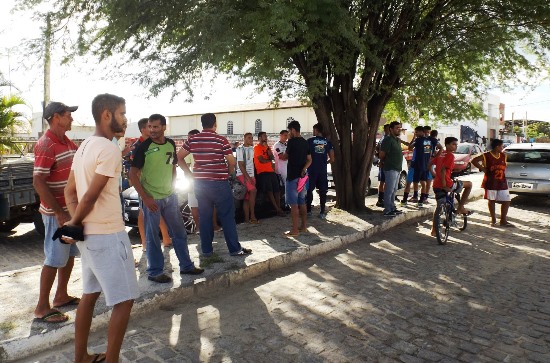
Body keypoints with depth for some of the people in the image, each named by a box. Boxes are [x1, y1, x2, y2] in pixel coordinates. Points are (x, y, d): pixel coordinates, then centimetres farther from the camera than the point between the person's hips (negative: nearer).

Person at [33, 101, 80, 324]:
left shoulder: (68, 142, 10)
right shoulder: (46, 145, -17)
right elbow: (38, 182, -22)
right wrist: (59, 213, -23)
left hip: (72, 209, 9)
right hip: (57, 212, -9)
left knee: (70, 254, 17)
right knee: (55, 259, 0)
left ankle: (61, 296, 32)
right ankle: (42, 308, 13)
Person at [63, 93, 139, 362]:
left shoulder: (85, 146, 11)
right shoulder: (109, 150, -18)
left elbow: (70, 191, 11)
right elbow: (90, 197, -19)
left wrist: (75, 224, 1)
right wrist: (73, 225, -4)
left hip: (89, 233, 10)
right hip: (108, 234, -10)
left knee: (90, 294, 19)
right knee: (124, 300, 1)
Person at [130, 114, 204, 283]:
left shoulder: (171, 144, 3)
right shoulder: (143, 147, -12)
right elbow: (133, 174, -12)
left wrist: (172, 187, 8)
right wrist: (145, 197, -16)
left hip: (170, 196, 6)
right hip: (151, 199, -5)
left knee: (179, 232, 13)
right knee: (152, 237, 6)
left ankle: (186, 266, 27)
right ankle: (155, 272, 21)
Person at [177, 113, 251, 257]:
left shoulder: (192, 139, 3)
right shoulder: (221, 140, -8)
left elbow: (179, 157, 6)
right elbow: (232, 162, -8)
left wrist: (190, 173, 8)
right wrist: (228, 172, 10)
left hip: (199, 183, 4)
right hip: (219, 182, -4)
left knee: (204, 216, 11)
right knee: (227, 216, 3)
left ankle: (206, 249, 17)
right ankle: (235, 249, 7)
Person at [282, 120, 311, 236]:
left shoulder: (292, 141, -12)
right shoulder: (305, 142, 11)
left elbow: (286, 156, 2)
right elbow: (309, 160, 10)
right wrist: (303, 169, -3)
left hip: (293, 176, -8)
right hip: (302, 176, 8)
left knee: (293, 203, -6)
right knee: (302, 202, 14)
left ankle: (295, 230, -5)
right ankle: (304, 226, 20)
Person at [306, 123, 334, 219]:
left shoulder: (310, 141, -4)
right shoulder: (328, 142, 4)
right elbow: (332, 159, 3)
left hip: (312, 170, -2)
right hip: (323, 170, 2)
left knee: (309, 190, 8)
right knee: (322, 191, 6)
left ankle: (308, 211, 12)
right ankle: (322, 212, 7)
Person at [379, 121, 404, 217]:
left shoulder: (398, 140, 15)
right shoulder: (388, 140, -14)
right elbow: (382, 154, -16)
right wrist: (382, 163, 1)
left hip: (397, 169, 9)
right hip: (391, 169, -9)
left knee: (394, 190, 15)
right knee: (389, 190, -6)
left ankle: (392, 208, 24)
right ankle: (387, 210, -2)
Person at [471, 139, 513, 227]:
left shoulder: (503, 156, 8)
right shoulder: (486, 156, -9)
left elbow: (504, 168, 20)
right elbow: (474, 161, -9)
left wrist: (504, 177, 10)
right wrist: (482, 168, -11)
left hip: (502, 183, 5)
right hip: (491, 183, -5)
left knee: (506, 201, 3)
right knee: (491, 201, 6)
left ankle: (503, 221, 14)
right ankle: (493, 220, 18)